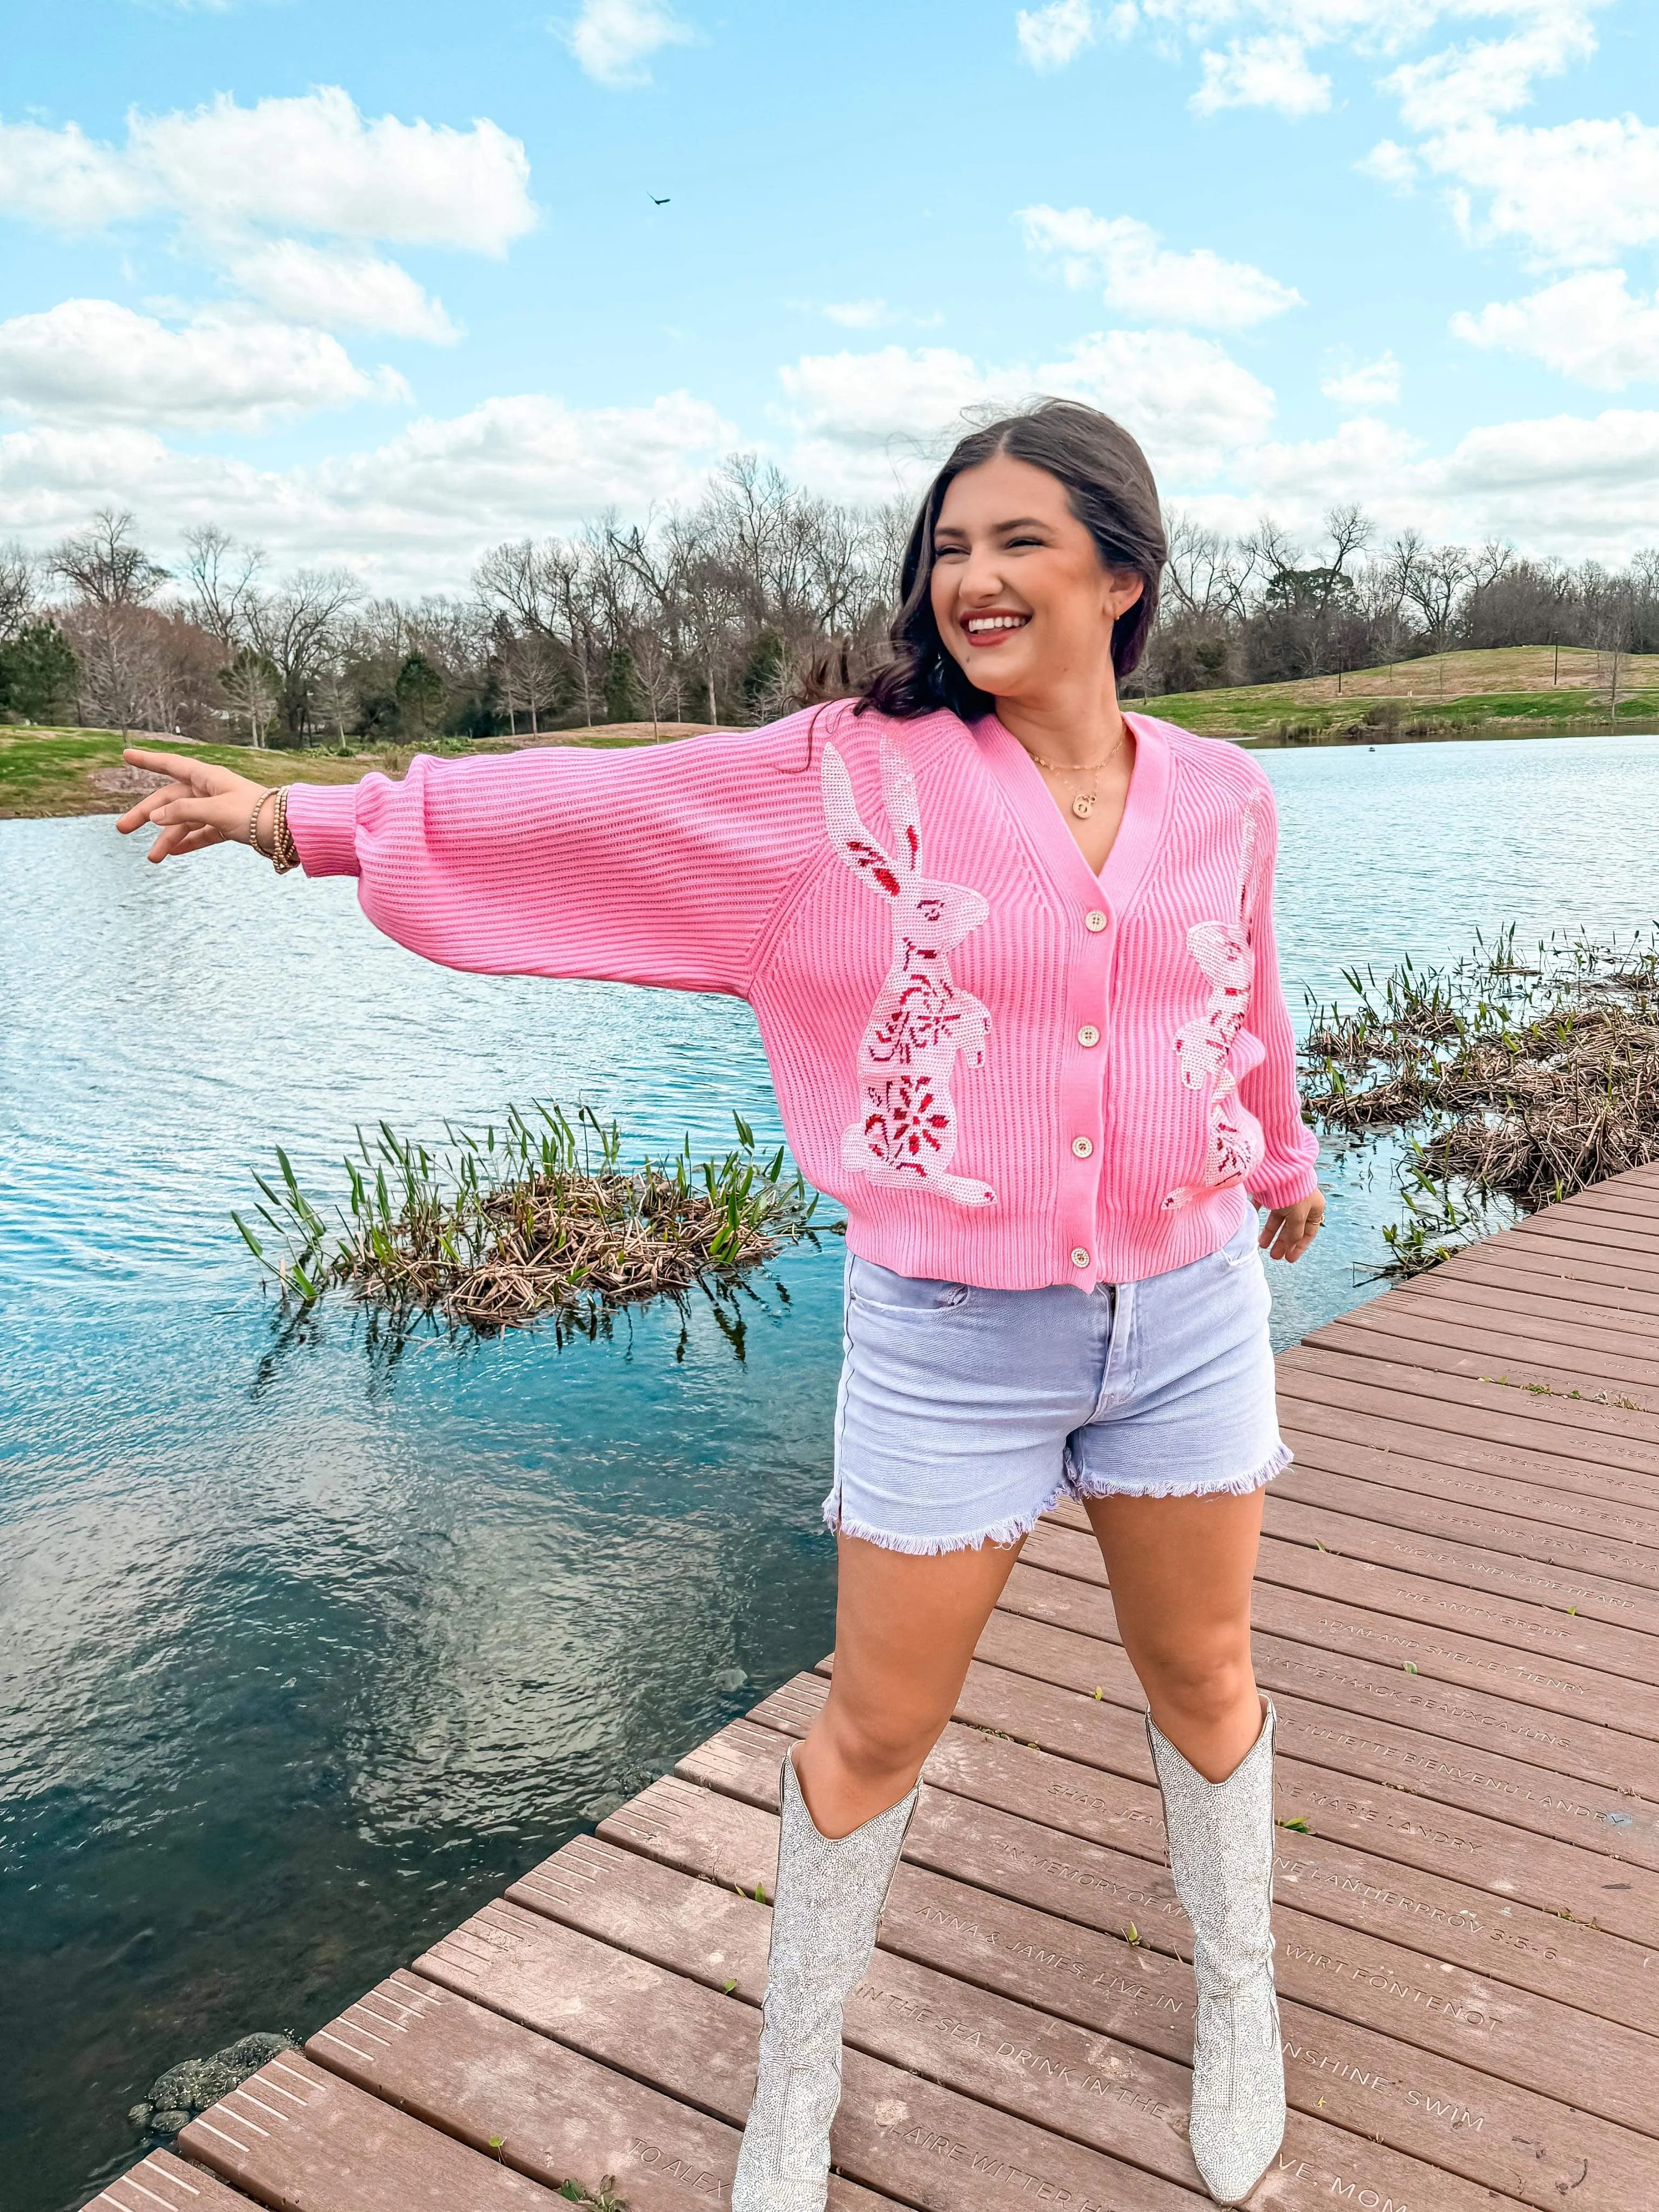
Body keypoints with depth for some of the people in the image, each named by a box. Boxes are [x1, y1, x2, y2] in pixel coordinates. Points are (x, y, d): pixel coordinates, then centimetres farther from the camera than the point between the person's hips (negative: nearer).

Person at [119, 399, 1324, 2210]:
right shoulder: (862, 772, -8)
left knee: (1201, 1681, 20)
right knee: (879, 1729, 10)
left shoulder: (1220, 797, 2)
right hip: (952, 1335, -3)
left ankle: (1238, 2003, 49)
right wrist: (308, 819, -10)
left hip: (1188, 1314, 3)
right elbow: (593, 804, -9)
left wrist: (1285, 1163, 35)